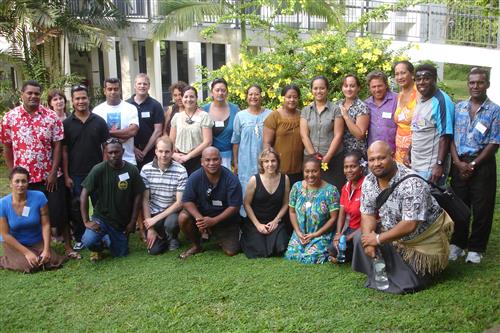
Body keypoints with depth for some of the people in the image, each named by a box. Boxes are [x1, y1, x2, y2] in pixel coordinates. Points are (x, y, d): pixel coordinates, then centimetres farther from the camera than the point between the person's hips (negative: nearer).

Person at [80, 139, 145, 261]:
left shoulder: (132, 170, -9)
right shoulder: (98, 169, -16)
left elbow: (137, 196, -3)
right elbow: (84, 195, -14)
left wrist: (132, 222, -4)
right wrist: (86, 221, -19)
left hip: (123, 221, 2)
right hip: (101, 217, -2)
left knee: (120, 254, 7)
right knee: (89, 241, -29)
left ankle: (106, 238, 40)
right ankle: (98, 248, 10)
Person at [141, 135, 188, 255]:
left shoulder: (181, 171, -13)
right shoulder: (146, 170, -7)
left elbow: (179, 203, -14)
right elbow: (145, 200, -5)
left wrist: (156, 219, -18)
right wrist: (150, 228, -10)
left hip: (172, 212, -1)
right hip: (153, 213, 1)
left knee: (170, 223, -35)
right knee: (154, 249, -13)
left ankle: (172, 238, 2)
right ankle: (162, 237, 24)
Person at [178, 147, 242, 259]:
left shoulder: (231, 179, -20)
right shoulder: (195, 177, -16)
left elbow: (234, 206, -19)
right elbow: (187, 201, -13)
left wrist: (214, 221, -28)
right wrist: (199, 218, -31)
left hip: (225, 218, -1)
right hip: (201, 213, 2)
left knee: (231, 252, -12)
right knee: (183, 218, -27)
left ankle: (220, 237, 25)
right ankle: (197, 246, 2)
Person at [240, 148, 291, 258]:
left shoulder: (284, 179, -4)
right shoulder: (254, 180, -11)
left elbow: (285, 204, 4)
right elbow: (246, 204, -6)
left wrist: (276, 220, -7)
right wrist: (258, 224, -11)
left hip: (275, 221, 2)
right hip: (255, 221, -2)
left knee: (279, 250, -17)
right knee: (260, 252, -15)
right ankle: (246, 237, 17)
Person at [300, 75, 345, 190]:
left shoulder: (336, 110, 2)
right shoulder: (305, 111, 9)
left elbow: (338, 136, -4)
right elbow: (304, 135, 2)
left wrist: (327, 157, -11)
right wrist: (314, 155, -9)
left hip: (333, 158, -2)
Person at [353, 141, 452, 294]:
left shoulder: (412, 183, -32)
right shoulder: (368, 182, -10)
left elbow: (410, 225, -34)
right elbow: (368, 214, -4)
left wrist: (378, 239, -27)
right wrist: (368, 240, -22)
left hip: (424, 237, -6)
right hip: (394, 232, 6)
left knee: (410, 284, -8)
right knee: (360, 237, -13)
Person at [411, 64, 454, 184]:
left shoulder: (441, 101, -14)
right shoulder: (419, 100, 11)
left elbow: (445, 136, -18)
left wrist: (440, 164, -22)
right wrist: (409, 153, 17)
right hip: (415, 164, 8)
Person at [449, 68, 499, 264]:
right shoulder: (459, 108, 7)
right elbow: (451, 137, 4)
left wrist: (473, 165, -11)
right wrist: (458, 162, -7)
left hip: (482, 165, -2)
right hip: (459, 164, 3)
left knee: (482, 209, 5)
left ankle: (475, 248, 19)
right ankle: (457, 243, 24)